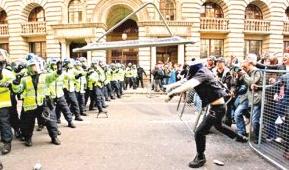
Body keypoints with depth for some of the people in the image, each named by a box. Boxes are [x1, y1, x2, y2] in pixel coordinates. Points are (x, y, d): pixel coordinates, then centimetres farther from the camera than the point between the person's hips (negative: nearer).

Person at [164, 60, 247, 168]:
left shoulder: (202, 74, -22)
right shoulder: (203, 72, 5)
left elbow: (189, 85, -40)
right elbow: (187, 81, 5)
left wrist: (172, 93, -45)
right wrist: (171, 86, -6)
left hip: (217, 108, -11)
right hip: (219, 106, 11)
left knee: (199, 133, -8)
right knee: (218, 125, 35)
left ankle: (200, 158, 12)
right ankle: (239, 137, 55)